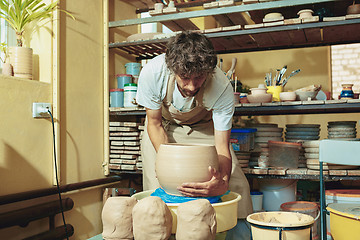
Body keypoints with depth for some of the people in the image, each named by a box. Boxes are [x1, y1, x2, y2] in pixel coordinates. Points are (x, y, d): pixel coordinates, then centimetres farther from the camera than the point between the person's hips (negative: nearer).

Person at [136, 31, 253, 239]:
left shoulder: (222, 88, -37)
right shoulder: (152, 72, -34)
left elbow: (222, 146, -32)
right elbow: (154, 124, -18)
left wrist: (223, 183, -52)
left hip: (204, 127, 0)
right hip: (164, 126, 1)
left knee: (237, 185, -10)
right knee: (157, 187, -11)